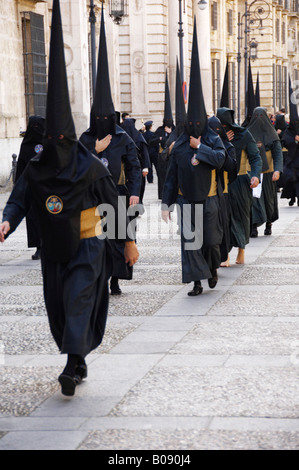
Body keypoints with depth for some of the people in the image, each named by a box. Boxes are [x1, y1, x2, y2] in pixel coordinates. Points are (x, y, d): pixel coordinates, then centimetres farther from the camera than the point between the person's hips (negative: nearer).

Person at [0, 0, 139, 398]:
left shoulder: (90, 168, -10)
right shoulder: (36, 169, 0)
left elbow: (114, 204, -4)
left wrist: (128, 241, -3)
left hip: (87, 246, -5)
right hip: (54, 249, 5)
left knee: (78, 299, -16)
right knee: (58, 305, 9)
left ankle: (73, 364, -18)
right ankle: (79, 362, 24)